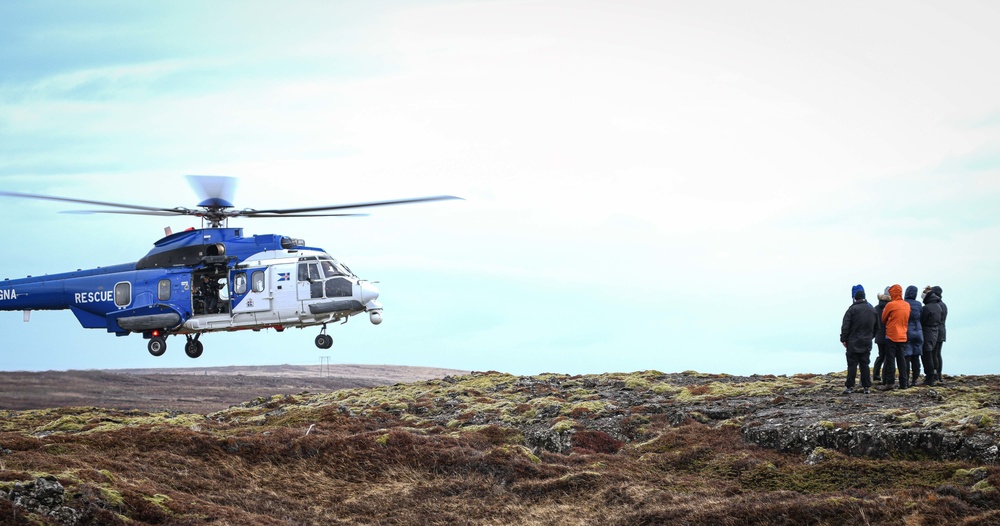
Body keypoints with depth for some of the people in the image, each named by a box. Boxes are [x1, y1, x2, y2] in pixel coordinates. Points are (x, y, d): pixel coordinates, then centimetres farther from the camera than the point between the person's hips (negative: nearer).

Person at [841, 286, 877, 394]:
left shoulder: (852, 309, -10)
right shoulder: (872, 309, 9)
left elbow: (845, 326, -12)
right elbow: (876, 327, 18)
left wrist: (843, 339, -5)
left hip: (853, 342, -5)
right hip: (867, 343, 5)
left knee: (852, 364, -3)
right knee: (865, 364, 8)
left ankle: (849, 386, -5)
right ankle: (866, 387, 7)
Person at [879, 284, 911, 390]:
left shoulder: (890, 305, -11)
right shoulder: (907, 305, 6)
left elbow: (883, 319, 1)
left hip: (891, 336, -5)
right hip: (903, 336, 5)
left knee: (890, 359, -3)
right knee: (901, 359, 9)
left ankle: (889, 382, -6)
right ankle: (903, 383, 9)